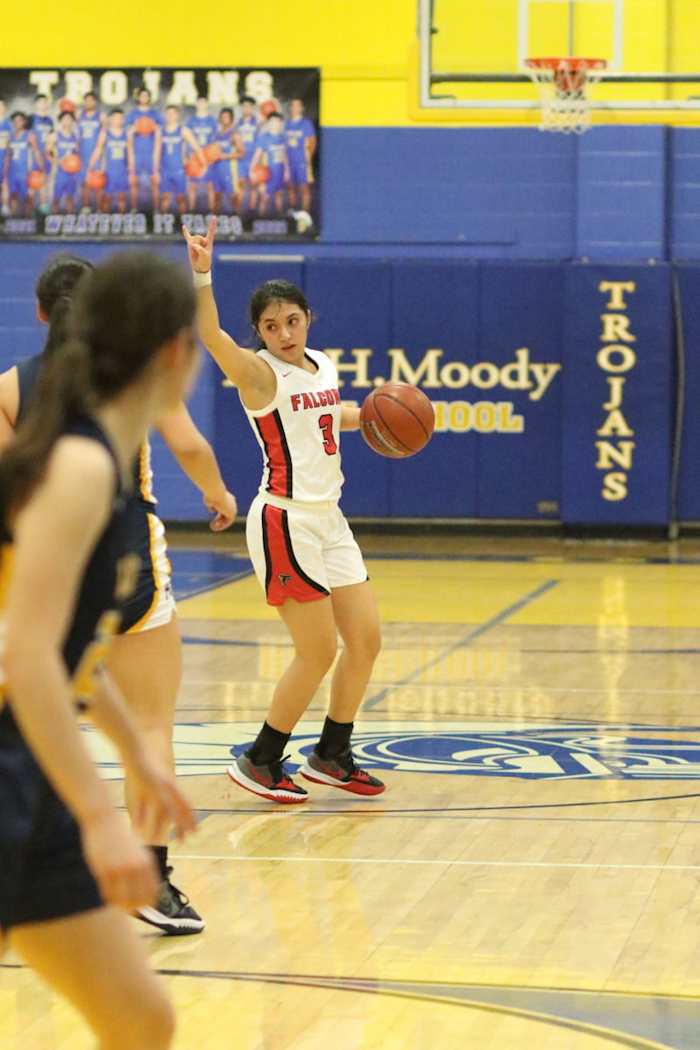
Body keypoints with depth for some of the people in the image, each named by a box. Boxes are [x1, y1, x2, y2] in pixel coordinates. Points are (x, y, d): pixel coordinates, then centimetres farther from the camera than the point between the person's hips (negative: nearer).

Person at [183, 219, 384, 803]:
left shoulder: (323, 366, 9)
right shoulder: (259, 373, -13)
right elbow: (211, 336, -34)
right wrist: (202, 276, -49)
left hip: (328, 520, 8)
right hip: (285, 523, -8)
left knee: (366, 640, 9)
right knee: (319, 652, -5)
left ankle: (332, 755, 25)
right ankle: (260, 762, 10)